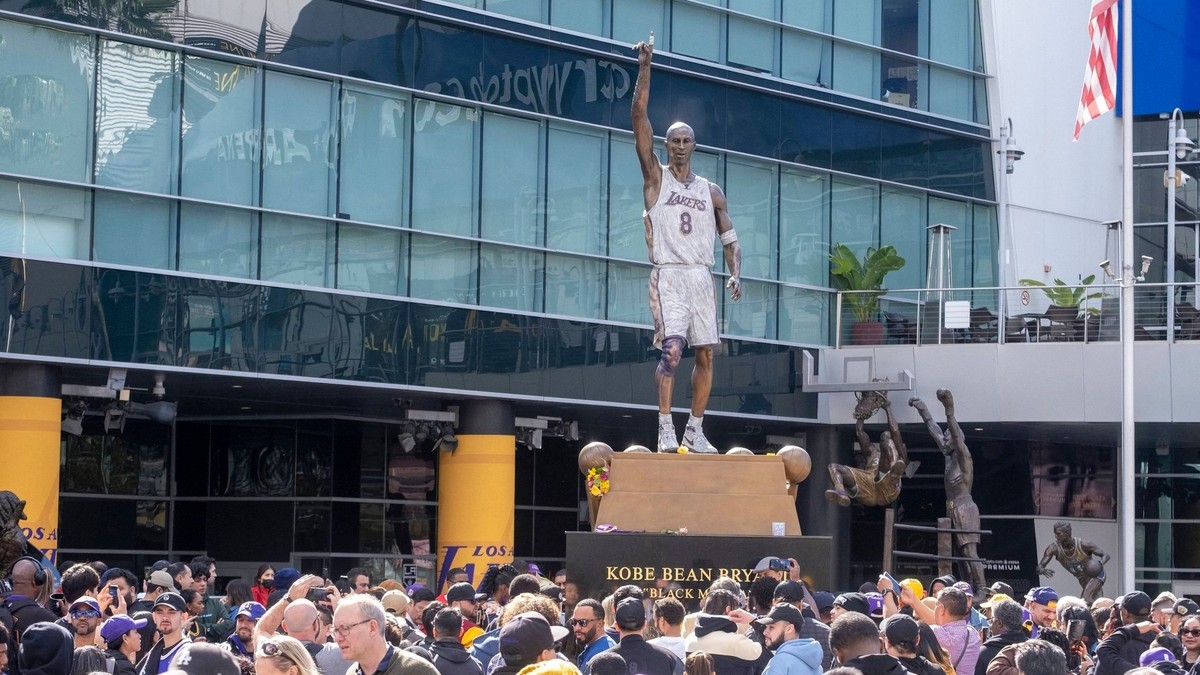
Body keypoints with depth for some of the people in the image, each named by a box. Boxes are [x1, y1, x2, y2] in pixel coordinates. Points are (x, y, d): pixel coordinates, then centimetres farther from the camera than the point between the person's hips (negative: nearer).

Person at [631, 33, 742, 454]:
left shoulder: (710, 192, 14)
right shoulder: (655, 177, 3)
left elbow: (729, 240, 14)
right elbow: (639, 118, -5)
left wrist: (735, 274, -4)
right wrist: (644, 69, -12)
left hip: (702, 277, 5)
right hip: (669, 275, -4)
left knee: (706, 355, 4)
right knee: (671, 349, -18)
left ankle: (695, 429, 13)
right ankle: (665, 428, -16)